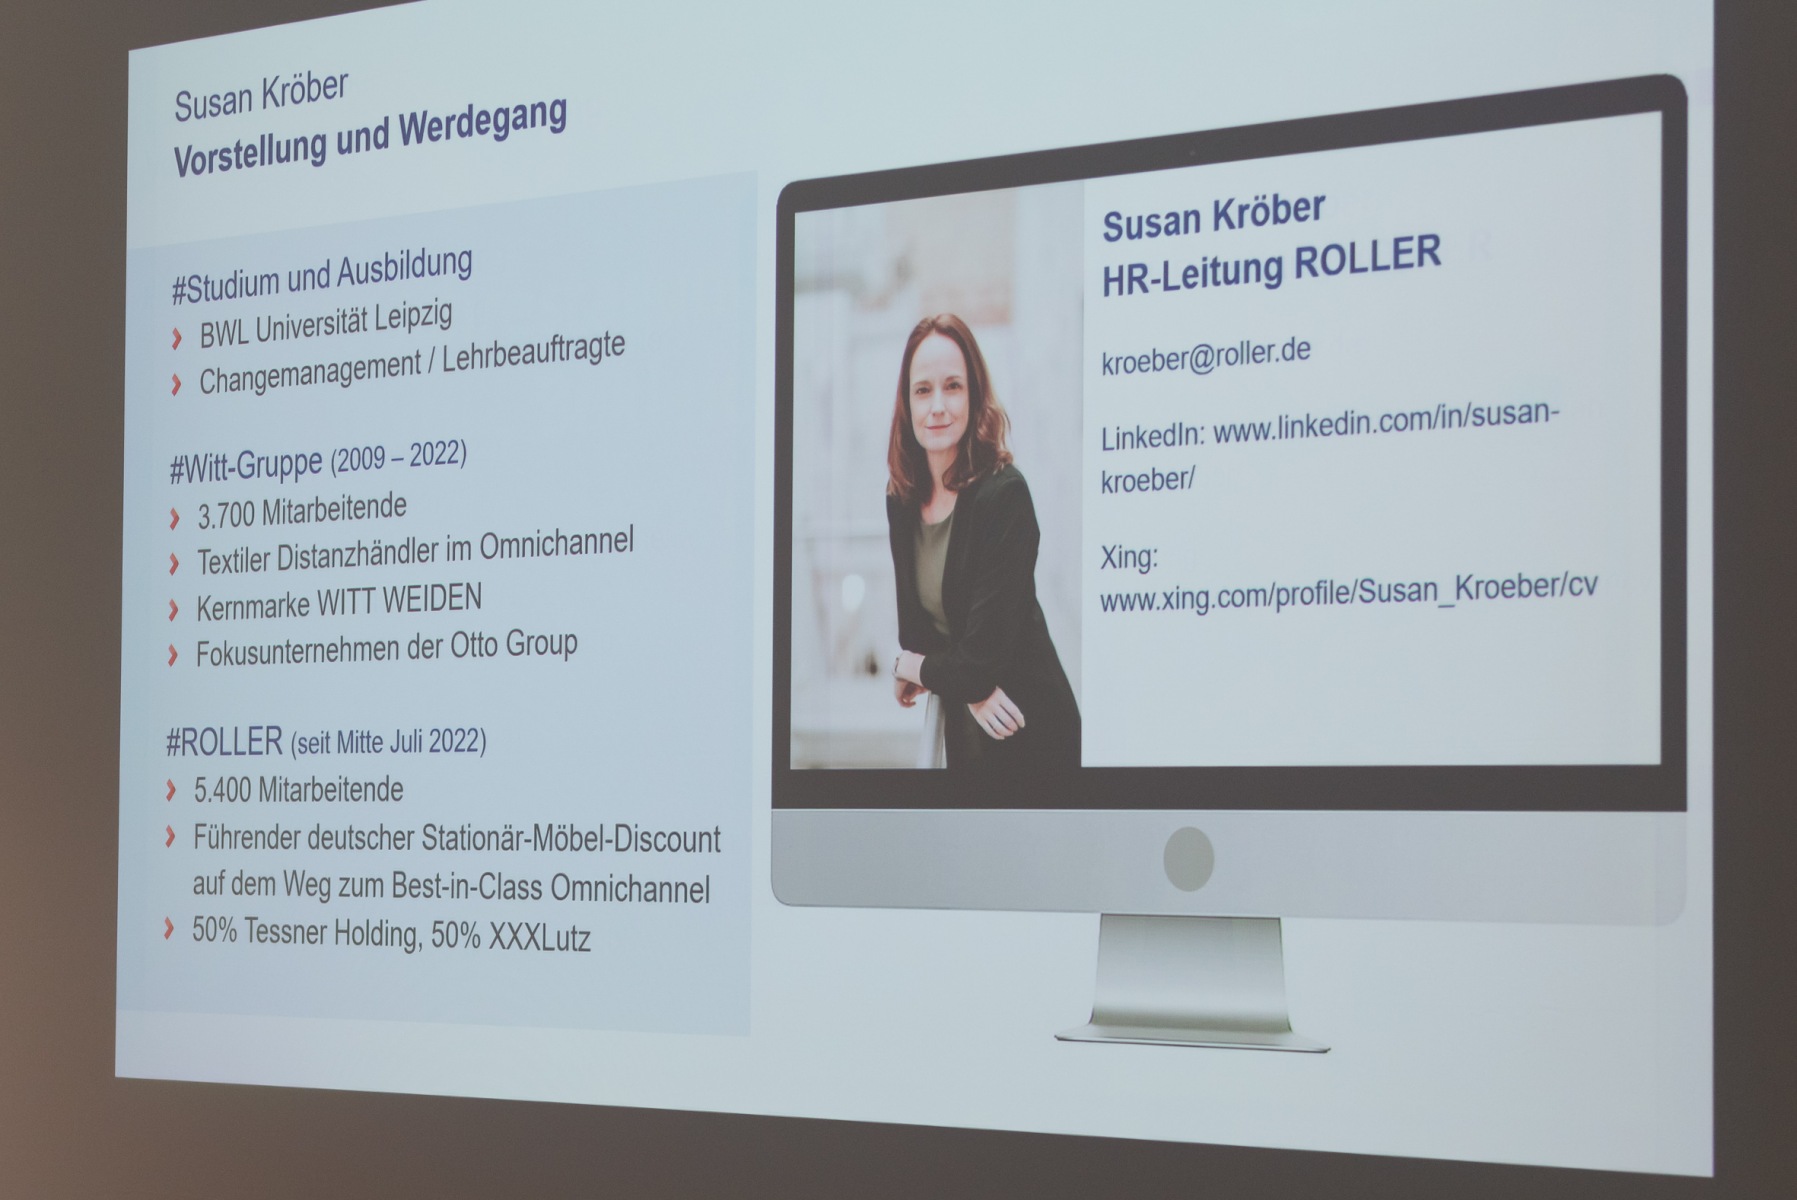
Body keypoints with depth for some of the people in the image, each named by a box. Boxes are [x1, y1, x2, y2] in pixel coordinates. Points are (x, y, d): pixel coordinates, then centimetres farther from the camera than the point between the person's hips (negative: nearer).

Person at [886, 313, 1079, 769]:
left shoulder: (1003, 495, -20)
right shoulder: (902, 500, 0)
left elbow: (983, 654, -23)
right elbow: (914, 624, 4)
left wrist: (911, 668, -5)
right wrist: (968, 686, -14)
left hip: (1026, 736, -6)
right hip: (961, 728, 6)